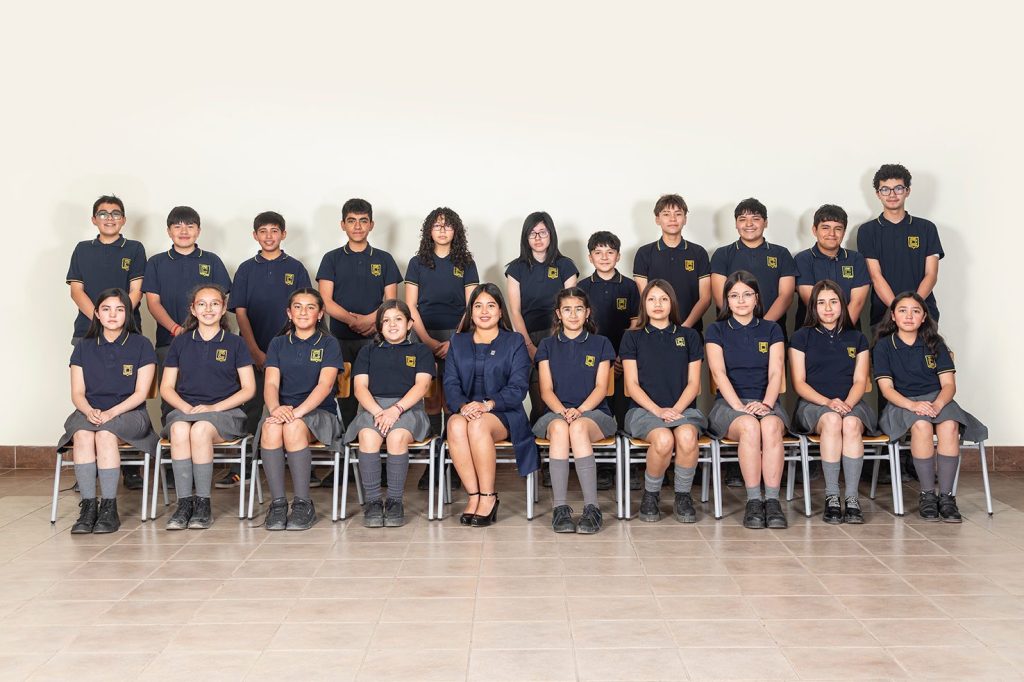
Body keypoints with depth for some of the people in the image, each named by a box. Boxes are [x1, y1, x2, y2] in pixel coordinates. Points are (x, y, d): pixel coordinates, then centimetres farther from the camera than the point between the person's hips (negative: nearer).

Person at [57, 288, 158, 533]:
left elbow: (141, 393, -2)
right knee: (82, 434, -32)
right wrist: (89, 411, -14)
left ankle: (109, 508, -30)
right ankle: (88, 506, -31)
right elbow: (77, 393, 8)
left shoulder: (141, 345, 5)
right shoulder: (84, 347, 14)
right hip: (89, 412, 3)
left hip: (129, 413, -2)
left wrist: (110, 413, -16)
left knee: (105, 433, -35)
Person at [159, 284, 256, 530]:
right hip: (184, 409, 2)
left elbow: (248, 389, 4)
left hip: (225, 411, -2)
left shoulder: (235, 343, 9)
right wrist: (186, 407, -7)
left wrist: (213, 407, -9)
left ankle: (203, 504, -27)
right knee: (179, 428, -34)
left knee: (201, 429, -36)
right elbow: (166, 388, 14)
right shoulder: (180, 342, 16)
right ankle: (184, 503, -31)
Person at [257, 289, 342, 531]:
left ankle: (303, 504, -27)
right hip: (282, 410, 2)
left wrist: (298, 411, -26)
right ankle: (277, 503, -28)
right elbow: (271, 383, 1)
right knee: (271, 427, -33)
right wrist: (276, 408, -23)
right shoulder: (278, 344, 15)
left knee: (293, 427, -36)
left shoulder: (329, 344, 7)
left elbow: (325, 384, -9)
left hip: (319, 412, -2)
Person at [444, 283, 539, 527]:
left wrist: (488, 405, -18)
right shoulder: (458, 342, 19)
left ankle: (488, 496, -25)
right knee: (456, 425, -33)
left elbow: (518, 387, -2)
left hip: (504, 413, -2)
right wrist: (463, 406, -15)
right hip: (464, 411, 3)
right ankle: (473, 495, -27)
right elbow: (451, 384, 8)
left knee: (478, 425, -36)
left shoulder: (515, 342, 10)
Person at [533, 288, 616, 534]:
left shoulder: (600, 344, 14)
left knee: (578, 428, -37)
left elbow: (601, 388, 3)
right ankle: (560, 508, -38)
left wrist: (579, 410, -15)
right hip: (555, 412, 1)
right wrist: (563, 411, -14)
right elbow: (546, 390, 6)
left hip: (593, 411, -1)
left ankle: (592, 508, -38)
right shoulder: (547, 345, 16)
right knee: (559, 428, -37)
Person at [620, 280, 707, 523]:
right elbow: (632, 385, 3)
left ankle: (683, 496, -13)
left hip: (683, 408, 1)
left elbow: (693, 383, 9)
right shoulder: (633, 337, 12)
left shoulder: (689, 336, 15)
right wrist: (658, 411, -12)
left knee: (687, 436, -35)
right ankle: (650, 494, -10)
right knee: (663, 439, -35)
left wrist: (675, 409, -9)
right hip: (644, 409, -1)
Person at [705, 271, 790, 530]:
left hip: (765, 403, 1)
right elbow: (719, 373, -4)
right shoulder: (716, 331, 10)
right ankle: (753, 501, -31)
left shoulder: (771, 330, 15)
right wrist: (740, 407, -18)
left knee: (771, 426, -35)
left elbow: (776, 373, 3)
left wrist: (766, 404, -16)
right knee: (749, 426, -36)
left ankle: (773, 500, -33)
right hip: (728, 403, -1)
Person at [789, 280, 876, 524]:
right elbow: (799, 383, 2)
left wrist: (846, 403, -13)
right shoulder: (802, 337, 10)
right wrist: (828, 402, -14)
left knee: (851, 423, -35)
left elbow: (860, 381, 8)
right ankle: (831, 497, -33)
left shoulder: (857, 338, 17)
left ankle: (852, 497, -34)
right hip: (813, 403, -1)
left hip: (851, 403, 2)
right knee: (832, 421, -36)